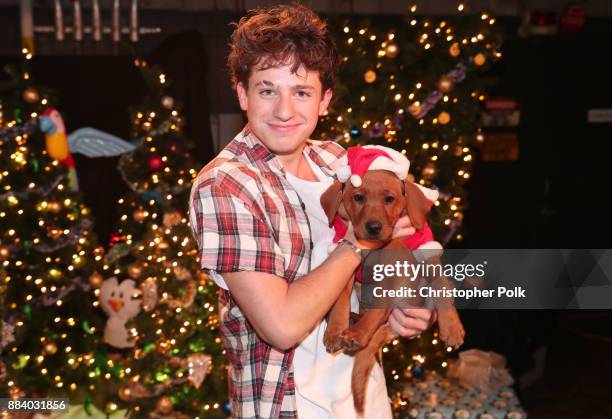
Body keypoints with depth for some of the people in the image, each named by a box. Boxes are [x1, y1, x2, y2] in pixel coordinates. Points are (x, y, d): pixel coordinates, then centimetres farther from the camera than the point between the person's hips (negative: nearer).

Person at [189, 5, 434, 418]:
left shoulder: (336, 159, -3)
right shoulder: (222, 186, -22)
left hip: (366, 382, 6)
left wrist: (402, 305, -9)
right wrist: (359, 241, -18)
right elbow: (282, 326, -28)